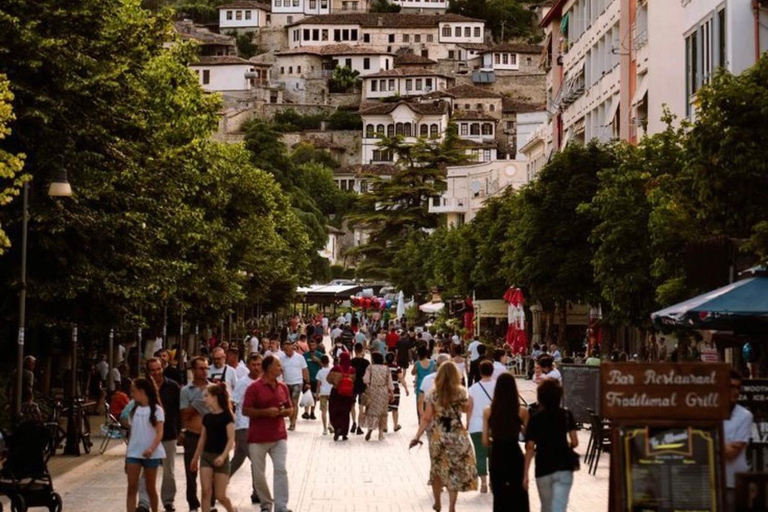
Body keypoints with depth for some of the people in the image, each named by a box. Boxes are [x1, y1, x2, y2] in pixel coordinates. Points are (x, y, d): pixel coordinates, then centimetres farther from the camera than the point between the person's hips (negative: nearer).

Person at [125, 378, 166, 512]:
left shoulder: (156, 410, -6)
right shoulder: (134, 410, 10)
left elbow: (159, 433, -13)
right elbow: (132, 434, 13)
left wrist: (151, 449, -30)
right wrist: (127, 456, 12)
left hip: (151, 454, -4)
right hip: (134, 453, 4)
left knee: (150, 488, 6)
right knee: (132, 487, -6)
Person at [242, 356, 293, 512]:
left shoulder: (283, 388, 8)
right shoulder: (254, 388, -7)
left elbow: (290, 409, 16)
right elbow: (245, 411, -9)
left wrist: (284, 412, -7)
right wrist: (266, 412, -19)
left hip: (279, 437, 3)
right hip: (258, 438, -3)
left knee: (281, 470, -7)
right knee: (258, 474, 5)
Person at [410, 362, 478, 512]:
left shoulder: (433, 394, -4)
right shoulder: (460, 392, -7)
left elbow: (426, 418, -6)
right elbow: (466, 409, 10)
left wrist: (417, 436, 0)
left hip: (438, 437, 1)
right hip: (457, 436, -1)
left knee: (437, 470, 18)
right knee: (455, 472, 8)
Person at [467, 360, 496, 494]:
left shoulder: (473, 388, -4)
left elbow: (470, 408, -2)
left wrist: (468, 423, 8)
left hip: (477, 426, -1)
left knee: (480, 455, 3)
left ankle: (483, 483, -3)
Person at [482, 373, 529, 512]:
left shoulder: (488, 412, -7)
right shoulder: (522, 412, -11)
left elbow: (485, 442, -4)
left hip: (497, 457, 1)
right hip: (515, 456, -1)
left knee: (499, 497, 13)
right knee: (519, 497, 13)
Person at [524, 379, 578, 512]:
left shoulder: (535, 418, -2)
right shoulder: (567, 415, 1)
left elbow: (530, 448, -7)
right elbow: (574, 442, -4)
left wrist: (525, 474, -5)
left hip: (543, 469, 1)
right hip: (564, 467, -1)